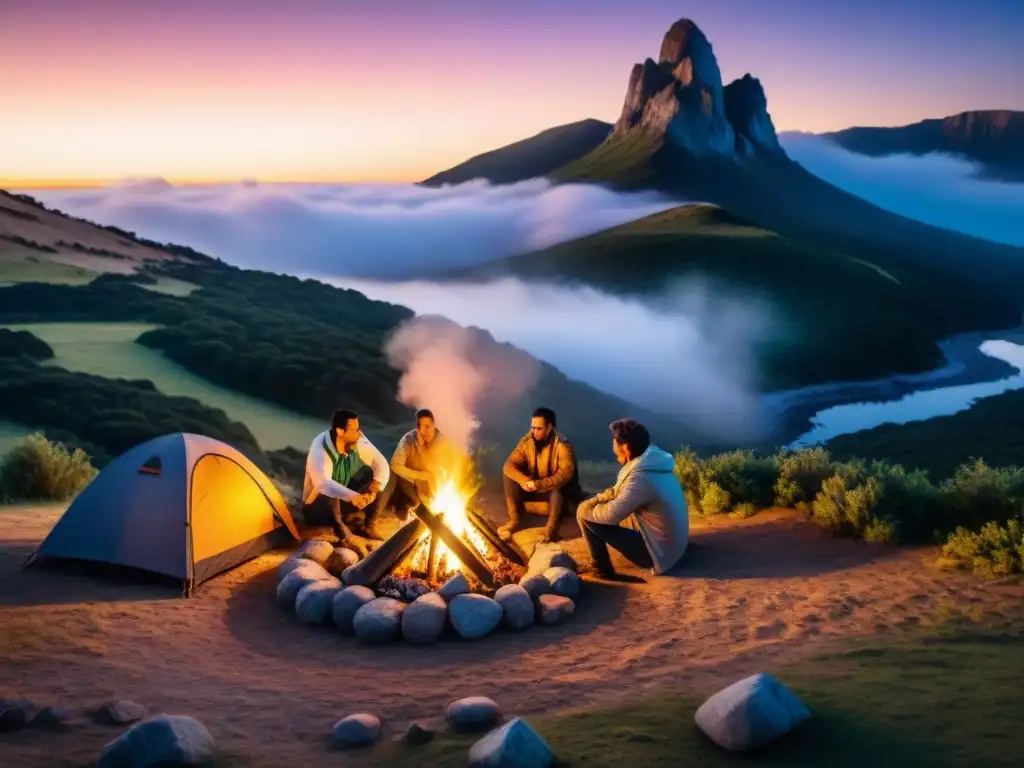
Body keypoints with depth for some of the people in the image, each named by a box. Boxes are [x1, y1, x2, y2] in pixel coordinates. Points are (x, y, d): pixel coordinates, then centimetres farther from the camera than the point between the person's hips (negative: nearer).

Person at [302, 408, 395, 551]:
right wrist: (351, 495, -58)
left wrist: (375, 487, -27)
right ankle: (346, 535, -39)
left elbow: (382, 464, -8)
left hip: (345, 500, 6)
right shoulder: (320, 449, -29)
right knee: (328, 492, -41)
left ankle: (369, 527, -5)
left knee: (388, 480, -8)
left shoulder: (359, 441, -13)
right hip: (319, 506, -6)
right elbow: (322, 483, -45)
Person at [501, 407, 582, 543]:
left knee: (559, 486, -38)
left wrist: (539, 484, -40)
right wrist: (523, 480, -31)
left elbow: (565, 473, -31)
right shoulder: (527, 441, -7)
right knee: (509, 476, -14)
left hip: (556, 490, -5)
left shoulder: (562, 444, -20)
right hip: (533, 488, 5)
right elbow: (509, 465, -12)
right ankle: (515, 519, -10)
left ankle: (552, 529, -29)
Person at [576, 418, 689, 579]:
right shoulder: (652, 461, 1)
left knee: (585, 515, -10)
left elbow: (611, 515, -26)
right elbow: (619, 491, 16)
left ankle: (602, 571, 7)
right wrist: (595, 500, 5)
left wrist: (586, 509, -7)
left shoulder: (641, 477, -29)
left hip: (658, 552, -9)